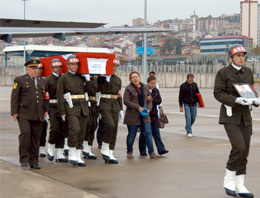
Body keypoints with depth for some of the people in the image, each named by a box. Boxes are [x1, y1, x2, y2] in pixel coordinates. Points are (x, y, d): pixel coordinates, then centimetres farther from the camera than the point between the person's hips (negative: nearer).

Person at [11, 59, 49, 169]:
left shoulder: (42, 81, 18)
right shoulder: (20, 80, 4)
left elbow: (45, 97, 24)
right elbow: (14, 97, 1)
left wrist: (46, 110, 15)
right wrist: (14, 112, -6)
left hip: (38, 115, 4)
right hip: (24, 113, -4)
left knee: (36, 137, 3)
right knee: (25, 133, -17)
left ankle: (33, 161, 11)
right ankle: (24, 160, -7)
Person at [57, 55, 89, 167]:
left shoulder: (82, 77, 15)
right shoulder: (63, 78, 1)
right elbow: (60, 97, -2)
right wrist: (62, 112, -6)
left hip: (83, 107, 5)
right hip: (71, 108, -5)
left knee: (81, 132, 4)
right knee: (75, 129, -21)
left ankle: (78, 156, 11)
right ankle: (71, 154, -10)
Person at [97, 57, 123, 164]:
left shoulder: (118, 79, 18)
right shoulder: (101, 77, 0)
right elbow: (102, 90, -13)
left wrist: (121, 109, 18)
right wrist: (107, 78, -18)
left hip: (115, 106, 6)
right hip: (104, 104, -6)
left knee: (114, 131, 2)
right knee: (110, 125, -24)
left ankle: (110, 155, 8)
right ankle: (104, 149, -9)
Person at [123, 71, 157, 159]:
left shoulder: (145, 87, 11)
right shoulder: (128, 88, -4)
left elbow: (150, 99, 18)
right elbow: (126, 101, -11)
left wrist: (149, 108, 0)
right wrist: (138, 107, -16)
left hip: (144, 115, 4)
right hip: (132, 115, -4)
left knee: (148, 132, -4)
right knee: (132, 134, 3)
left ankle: (151, 152, -1)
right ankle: (129, 152, 19)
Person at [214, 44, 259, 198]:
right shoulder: (223, 73, -2)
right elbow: (218, 93, -9)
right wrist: (236, 100, -22)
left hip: (245, 116, 6)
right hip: (230, 115, -6)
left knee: (245, 151, 4)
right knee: (239, 147, -19)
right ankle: (229, 180, -2)